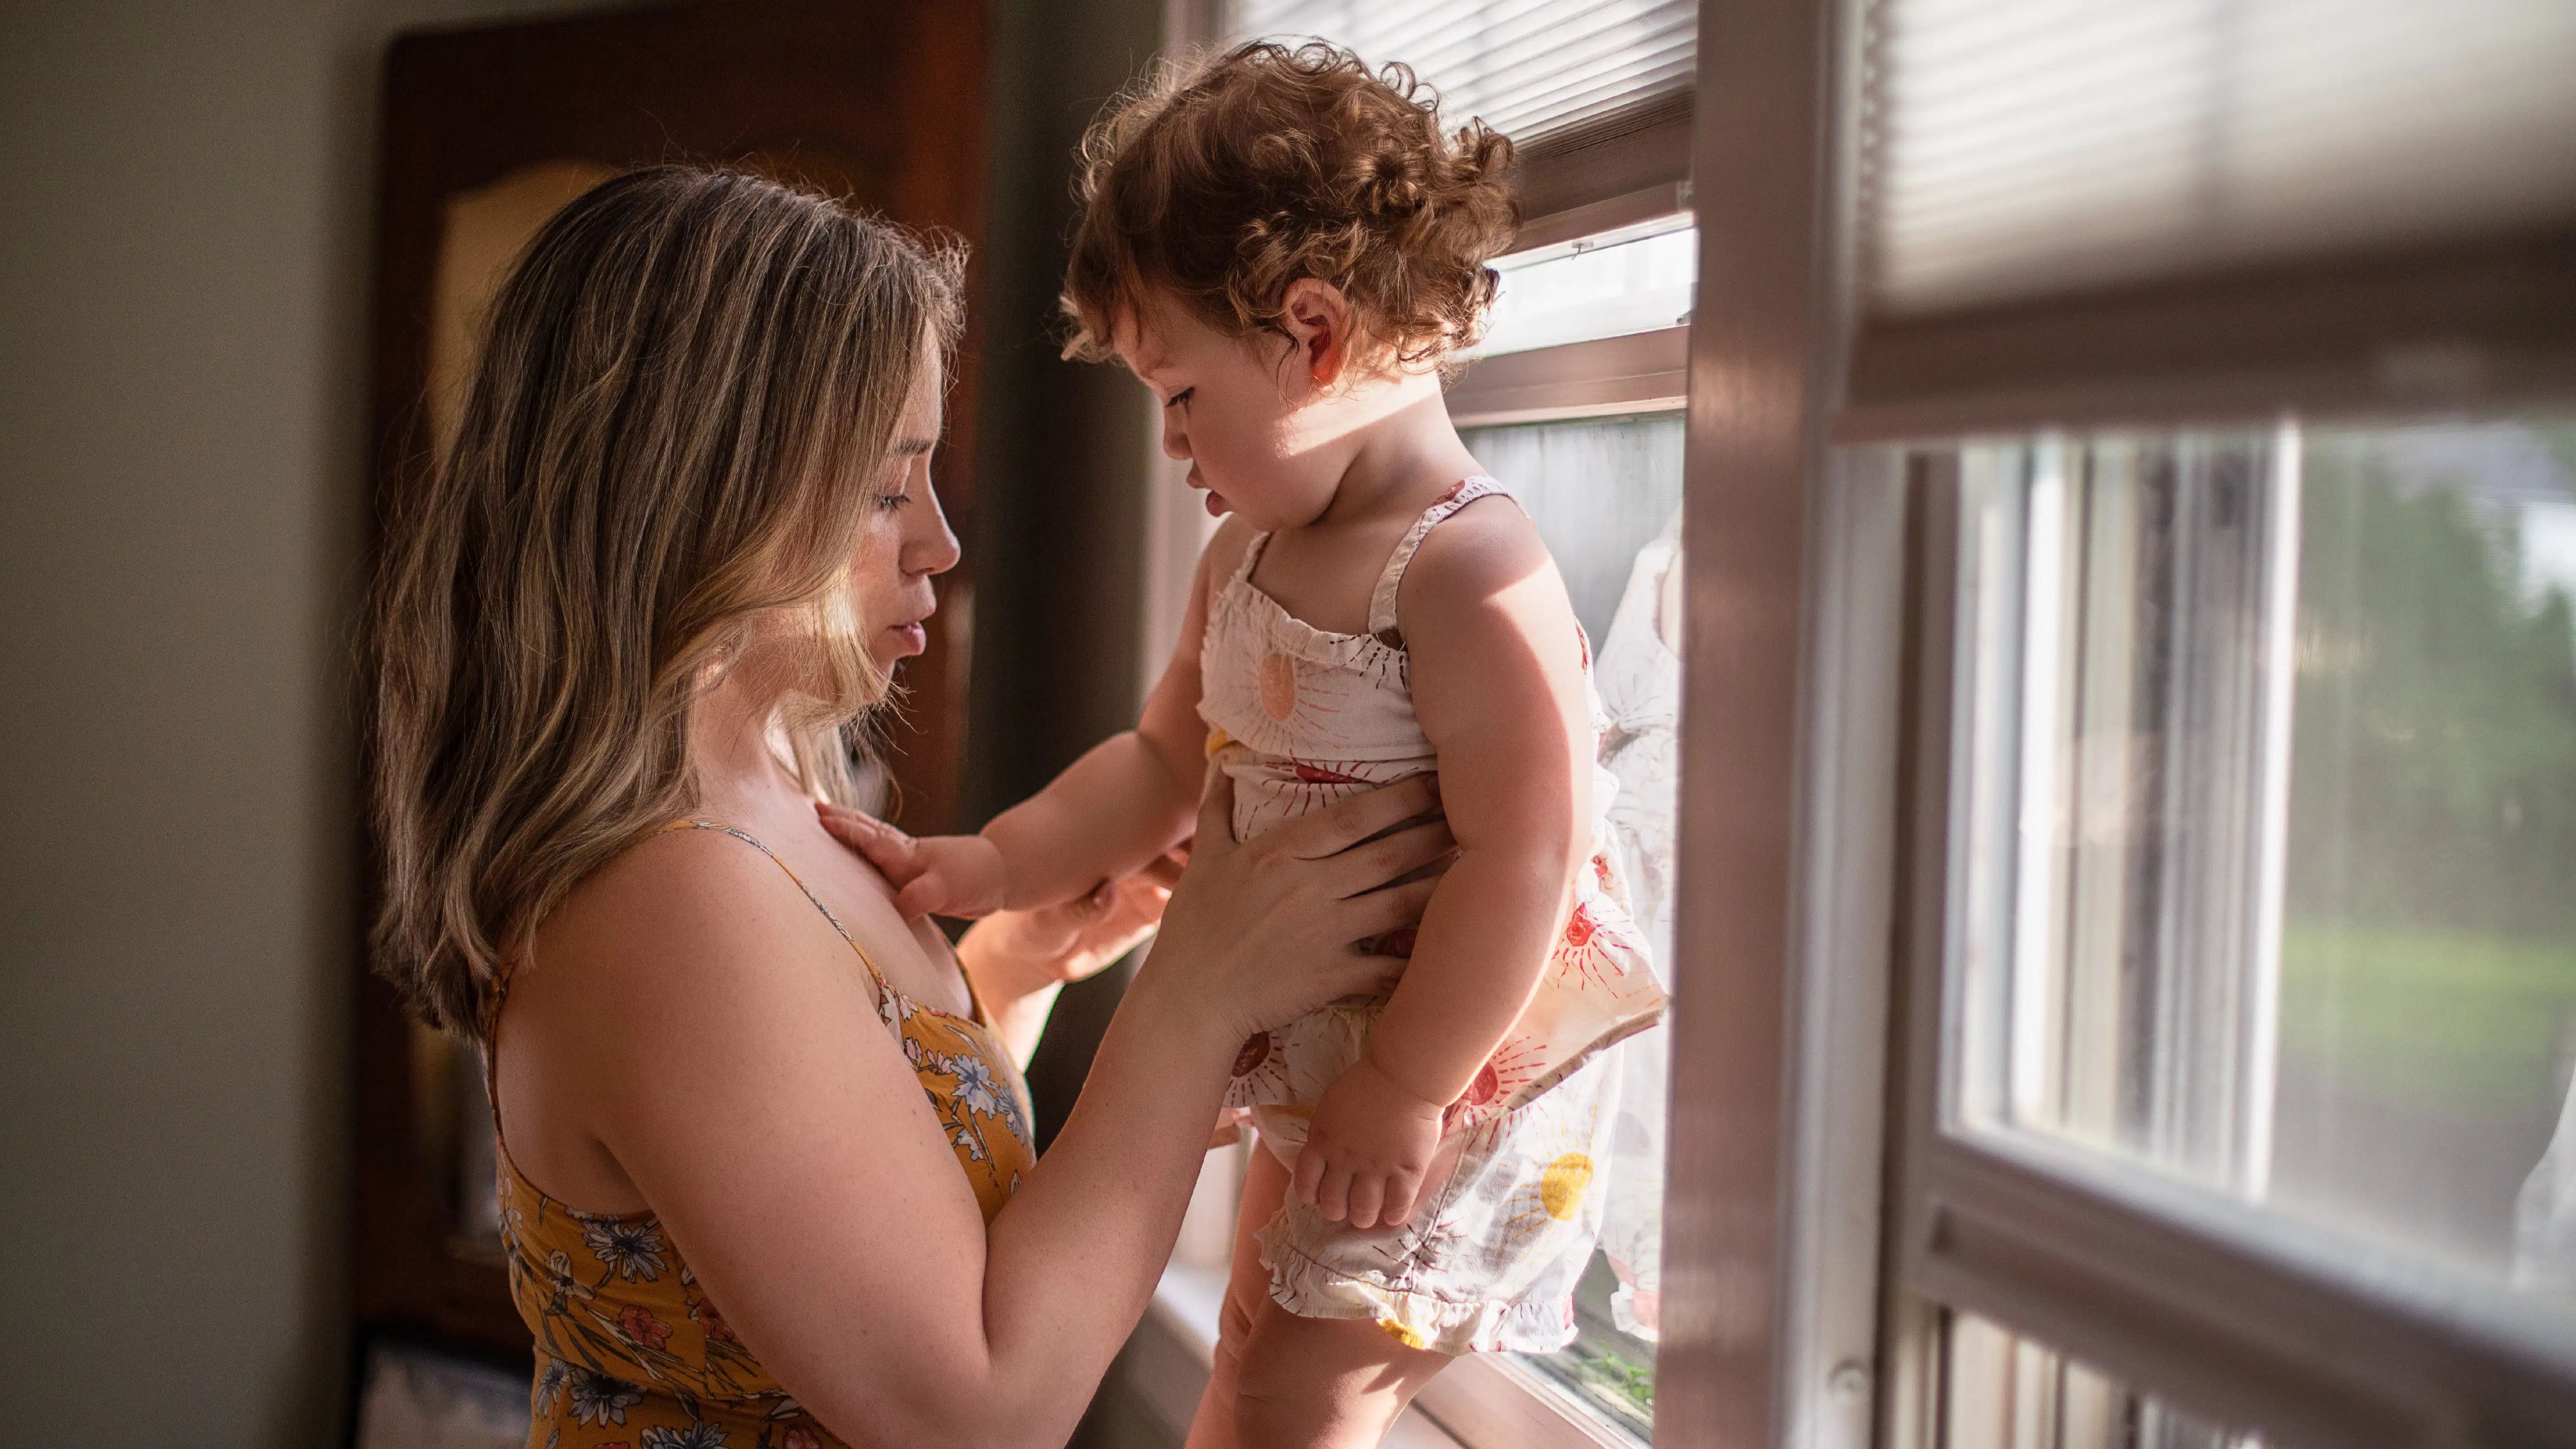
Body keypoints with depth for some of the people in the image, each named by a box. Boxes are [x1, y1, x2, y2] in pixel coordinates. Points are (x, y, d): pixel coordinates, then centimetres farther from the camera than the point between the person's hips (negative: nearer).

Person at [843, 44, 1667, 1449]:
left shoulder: (1472, 572, -26)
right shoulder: (1248, 557, 4)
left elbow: (1524, 859, -29)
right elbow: (1162, 764, 13)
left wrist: (1401, 1091, -23)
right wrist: (990, 866, 1)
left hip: (1456, 1078, -9)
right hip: (1311, 1063, 9)